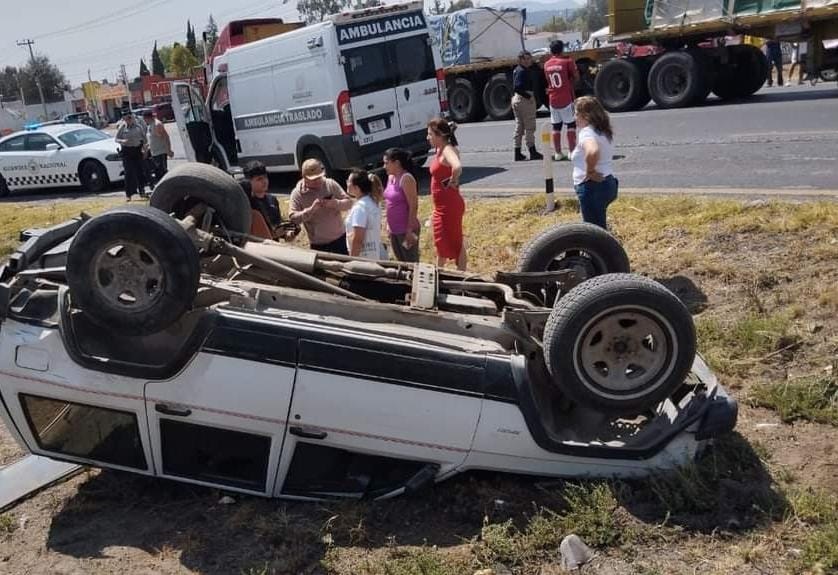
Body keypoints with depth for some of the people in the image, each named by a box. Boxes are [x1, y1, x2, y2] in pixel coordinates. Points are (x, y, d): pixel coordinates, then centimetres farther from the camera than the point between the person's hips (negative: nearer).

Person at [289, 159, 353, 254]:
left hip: (340, 239, 2)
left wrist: (335, 203, -23)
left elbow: (349, 202, -2)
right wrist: (311, 209, -29)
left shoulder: (331, 184, -3)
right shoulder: (297, 193, -8)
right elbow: (293, 218, -16)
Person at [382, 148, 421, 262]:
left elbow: (413, 206, -18)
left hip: (406, 230, -9)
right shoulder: (391, 177, 10)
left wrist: (410, 230, -21)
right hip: (394, 230, 9)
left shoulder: (406, 178, -15)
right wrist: (389, 227, 16)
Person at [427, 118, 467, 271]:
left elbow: (457, 167, -41)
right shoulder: (440, 150, 7)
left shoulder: (447, 150, -20)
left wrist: (453, 181, -24)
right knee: (441, 242, 24)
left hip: (450, 206, -10)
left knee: (455, 243, 0)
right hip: (441, 207, 10)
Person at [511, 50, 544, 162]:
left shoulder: (517, 70, 13)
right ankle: (533, 152, 2)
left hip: (516, 99, 10)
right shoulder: (522, 71, -16)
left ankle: (518, 154, 14)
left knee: (519, 127, 12)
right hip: (525, 99, -10)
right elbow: (517, 88, -26)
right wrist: (529, 96, -21)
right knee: (529, 127, -3)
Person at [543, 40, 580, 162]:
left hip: (553, 100, 4)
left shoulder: (547, 64, 7)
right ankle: (572, 151, -4)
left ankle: (558, 153, 9)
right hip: (566, 98, -4)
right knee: (571, 125, 1)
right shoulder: (567, 61, -6)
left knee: (556, 127, 8)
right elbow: (576, 77, 1)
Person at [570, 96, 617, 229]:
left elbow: (593, 151, -39)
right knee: (599, 226, 22)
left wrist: (590, 171, -24)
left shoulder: (587, 132, -18)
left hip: (592, 186, -10)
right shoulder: (603, 131, 12)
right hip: (607, 183, 10)